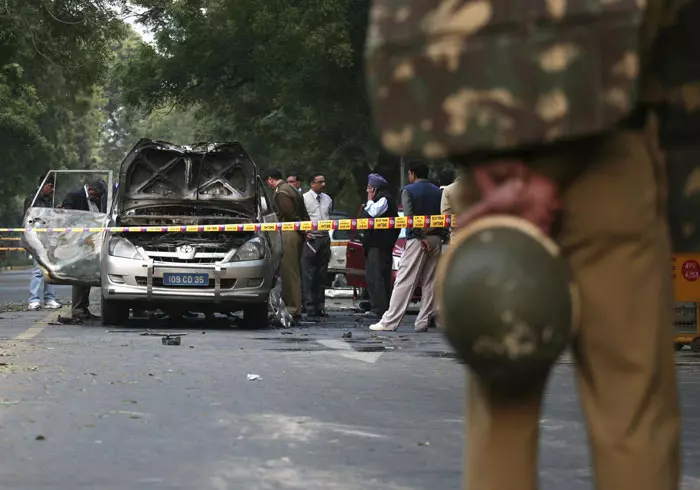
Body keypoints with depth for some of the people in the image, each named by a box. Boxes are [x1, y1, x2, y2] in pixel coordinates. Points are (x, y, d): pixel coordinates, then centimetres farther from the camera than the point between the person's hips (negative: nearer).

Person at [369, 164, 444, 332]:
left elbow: (408, 217, -11)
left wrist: (421, 237, -10)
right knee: (430, 282, 6)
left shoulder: (408, 191, 0)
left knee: (404, 281, -7)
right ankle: (423, 321, 3)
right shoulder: (437, 191, 14)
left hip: (417, 238, -5)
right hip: (436, 239, 5)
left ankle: (389, 321, -8)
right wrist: (439, 235, 5)